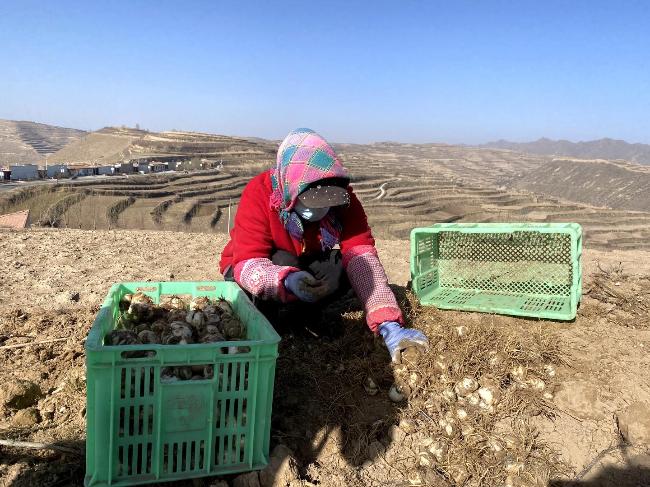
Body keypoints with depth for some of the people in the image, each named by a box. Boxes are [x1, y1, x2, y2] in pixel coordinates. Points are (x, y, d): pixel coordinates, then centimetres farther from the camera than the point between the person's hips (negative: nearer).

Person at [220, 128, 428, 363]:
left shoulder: (341, 197, -23)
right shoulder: (259, 193, -30)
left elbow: (360, 254, -33)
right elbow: (247, 263, -35)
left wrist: (388, 326, -45)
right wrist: (288, 280, -58)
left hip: (306, 267, 3)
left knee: (343, 266, -27)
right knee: (283, 261, -35)